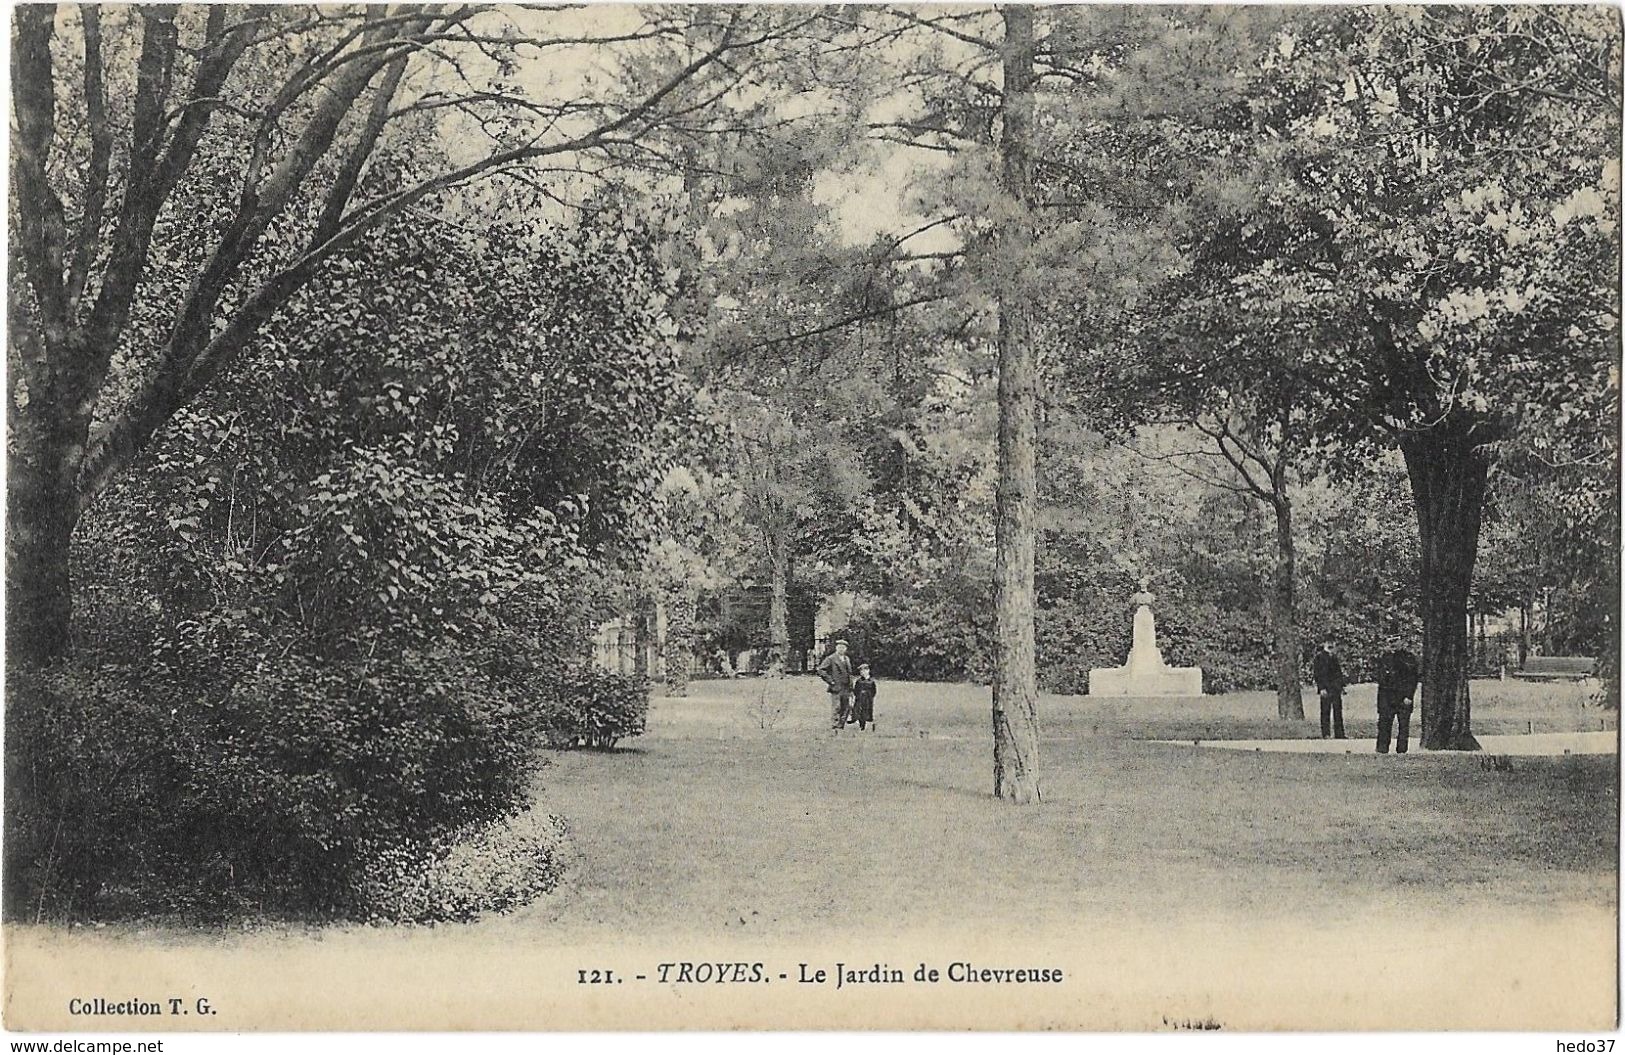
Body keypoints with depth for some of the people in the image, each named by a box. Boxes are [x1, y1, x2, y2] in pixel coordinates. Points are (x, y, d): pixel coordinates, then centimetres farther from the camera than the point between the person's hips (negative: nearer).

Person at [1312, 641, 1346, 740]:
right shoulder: (1319, 657, -4)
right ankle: (1325, 734, -1)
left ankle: (1339, 733, 6)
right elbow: (1317, 674, -10)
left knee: (1338, 710, 4)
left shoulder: (1333, 657, 18)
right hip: (1326, 688, -7)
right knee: (1325, 711, -4)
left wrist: (1341, 687, 14)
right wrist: (1321, 688, -17)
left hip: (1336, 688, 7)